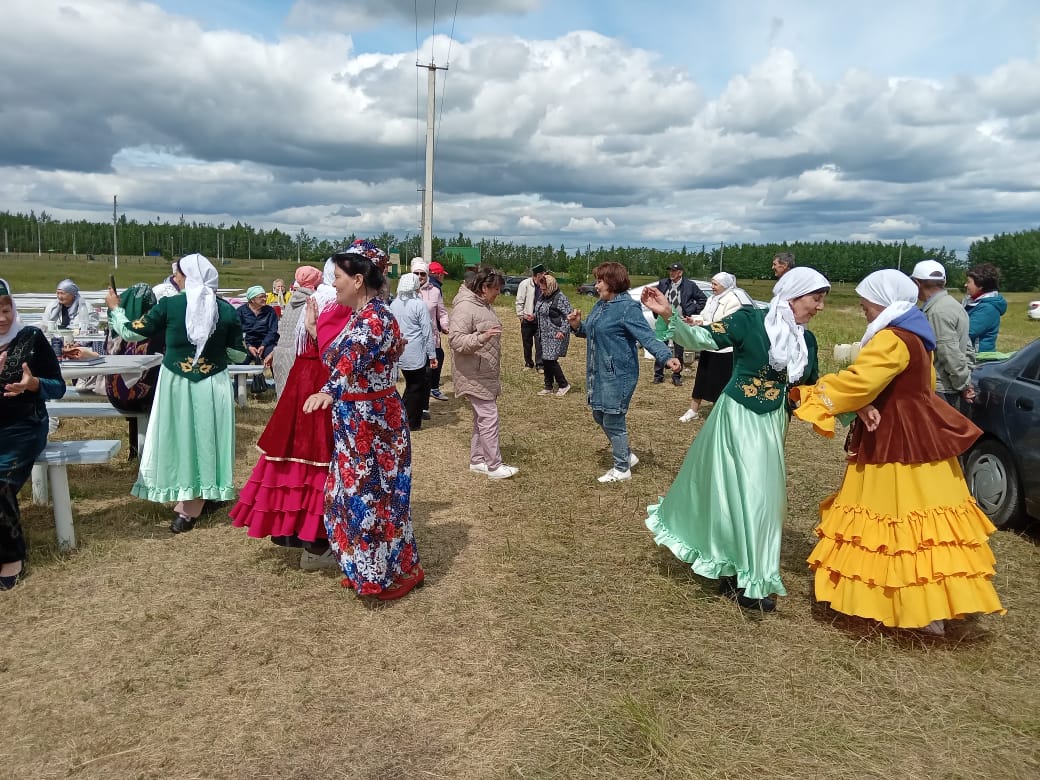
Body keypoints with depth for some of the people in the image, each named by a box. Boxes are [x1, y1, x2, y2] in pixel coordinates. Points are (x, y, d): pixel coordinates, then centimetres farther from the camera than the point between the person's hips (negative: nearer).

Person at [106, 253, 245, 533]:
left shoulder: (169, 305, -9)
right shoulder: (227, 310, -5)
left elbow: (130, 333, 0)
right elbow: (239, 355, 1)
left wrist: (115, 308, 18)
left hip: (176, 384, 0)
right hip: (212, 386, 0)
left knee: (179, 438, 13)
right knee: (204, 439, 9)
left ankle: (185, 505, 23)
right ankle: (190, 508, 13)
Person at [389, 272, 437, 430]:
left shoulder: (393, 304, 4)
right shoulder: (419, 305, -13)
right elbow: (427, 332, -12)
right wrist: (432, 355, -6)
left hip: (399, 354, 6)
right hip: (416, 354, -6)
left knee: (410, 385, 21)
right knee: (417, 388, 6)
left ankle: (404, 418, 23)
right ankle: (413, 423, 12)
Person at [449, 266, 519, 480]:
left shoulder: (484, 305, 13)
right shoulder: (465, 306, -18)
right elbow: (455, 339, -25)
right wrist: (482, 338, -38)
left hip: (486, 374, 10)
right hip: (474, 376, -10)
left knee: (482, 417, 15)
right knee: (489, 417, -8)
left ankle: (477, 460, 26)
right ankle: (494, 466, 0)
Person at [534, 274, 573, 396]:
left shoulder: (560, 298, -16)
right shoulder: (542, 296, 10)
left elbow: (569, 315, -18)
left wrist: (563, 331, -21)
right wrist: (533, 317, 5)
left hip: (556, 335, -8)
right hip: (544, 335, 9)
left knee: (551, 360, -9)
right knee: (545, 360, 10)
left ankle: (564, 385, 8)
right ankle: (548, 387, 21)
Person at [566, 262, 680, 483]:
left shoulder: (628, 307, -17)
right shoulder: (601, 305, 10)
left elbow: (647, 337, -24)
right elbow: (589, 331, 23)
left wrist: (667, 357, -39)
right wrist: (577, 325, 1)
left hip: (618, 374, -9)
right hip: (599, 372, 9)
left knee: (613, 421, 0)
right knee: (600, 416, 18)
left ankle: (622, 469, 19)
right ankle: (627, 455, 36)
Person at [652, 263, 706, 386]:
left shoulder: (690, 285, -3)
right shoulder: (663, 283, 4)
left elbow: (703, 299, 6)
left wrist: (692, 311, -1)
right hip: (664, 320, 2)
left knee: (679, 351, 5)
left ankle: (677, 376, 15)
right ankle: (658, 375, 12)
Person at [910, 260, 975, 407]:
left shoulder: (938, 311, -18)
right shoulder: (951, 304, 14)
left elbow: (951, 355, -21)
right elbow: (967, 348, 17)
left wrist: (964, 385, -10)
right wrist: (965, 383, 13)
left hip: (939, 390, -10)